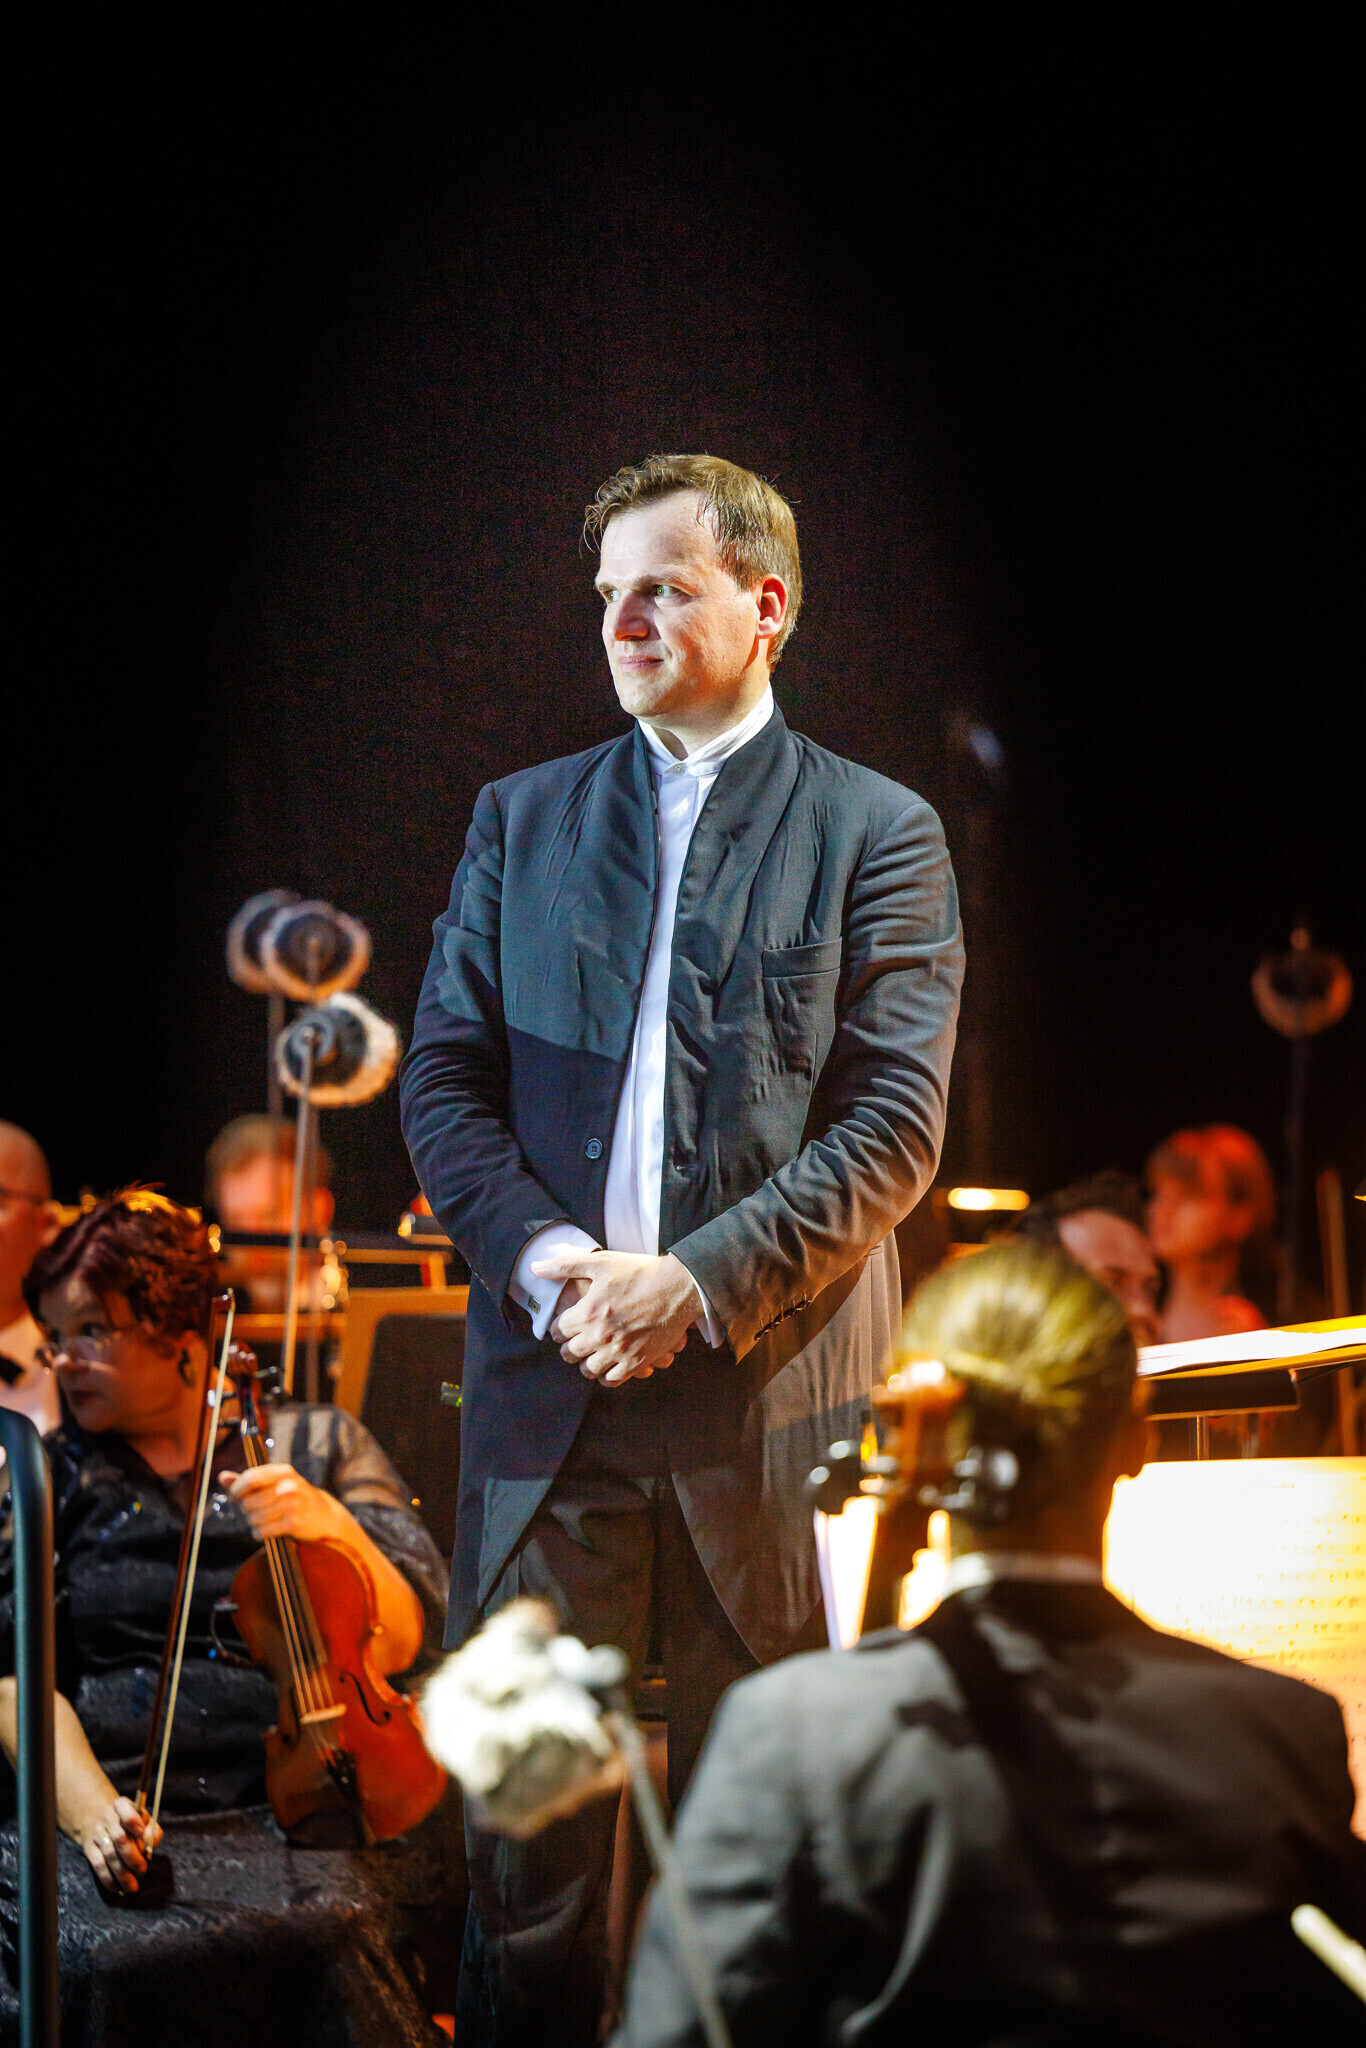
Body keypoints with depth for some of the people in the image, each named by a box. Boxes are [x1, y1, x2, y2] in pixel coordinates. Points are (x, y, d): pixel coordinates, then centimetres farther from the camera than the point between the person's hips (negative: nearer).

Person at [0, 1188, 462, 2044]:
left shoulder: (319, 1447, 13)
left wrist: (333, 1525, -13)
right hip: (126, 1809, 0)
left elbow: (402, 1643, 6)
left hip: (300, 1805, 0)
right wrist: (86, 1806, -15)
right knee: (110, 1957, -31)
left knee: (319, 1935, -32)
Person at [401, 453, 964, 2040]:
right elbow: (443, 1077, 9)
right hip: (545, 1379, 3)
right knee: (524, 1818, 3)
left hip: (769, 1389, -2)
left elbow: (894, 1124, -4)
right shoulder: (522, 819, 14)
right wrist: (542, 1259, -8)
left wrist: (702, 1283, -14)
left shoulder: (879, 834, 4)